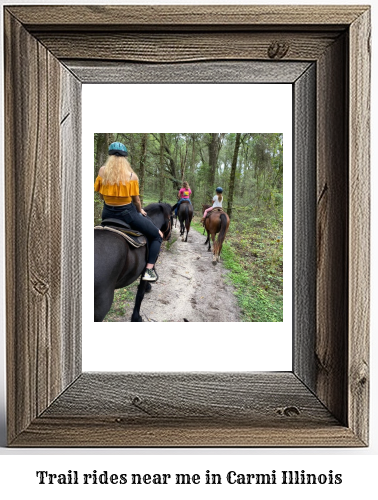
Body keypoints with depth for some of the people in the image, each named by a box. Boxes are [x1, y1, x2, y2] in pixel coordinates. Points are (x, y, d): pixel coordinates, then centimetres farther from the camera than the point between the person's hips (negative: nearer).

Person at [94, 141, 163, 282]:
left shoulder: (102, 171, -3)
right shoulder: (132, 175, -11)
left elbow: (101, 196, 1)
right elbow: (136, 200, -7)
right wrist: (140, 211, 14)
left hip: (107, 214, 4)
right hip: (127, 213, -4)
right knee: (158, 236, 11)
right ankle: (149, 269, 0)